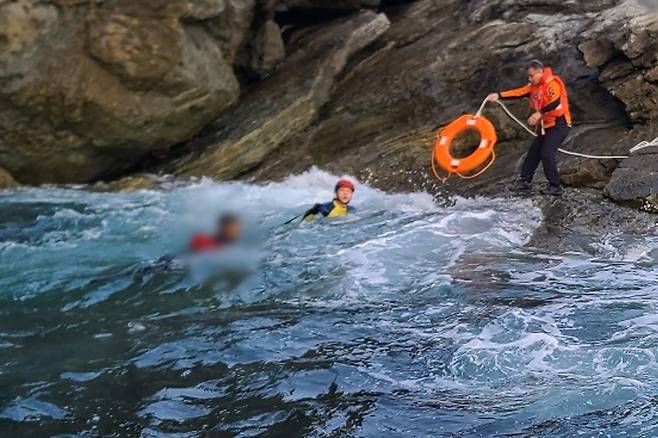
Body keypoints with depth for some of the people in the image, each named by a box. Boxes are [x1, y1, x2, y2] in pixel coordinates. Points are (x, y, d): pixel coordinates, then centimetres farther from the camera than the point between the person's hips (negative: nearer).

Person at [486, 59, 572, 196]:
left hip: (558, 124, -10)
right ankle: (524, 182, 11)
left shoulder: (552, 83, -16)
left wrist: (539, 113, -37)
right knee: (533, 153, 6)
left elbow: (557, 103, -30)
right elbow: (519, 92, 10)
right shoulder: (535, 86, 13)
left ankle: (555, 187, -10)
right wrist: (499, 95, 1)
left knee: (546, 154, -18)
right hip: (545, 126, 10)